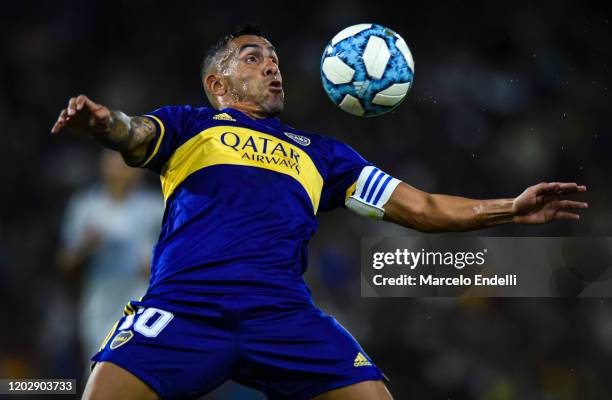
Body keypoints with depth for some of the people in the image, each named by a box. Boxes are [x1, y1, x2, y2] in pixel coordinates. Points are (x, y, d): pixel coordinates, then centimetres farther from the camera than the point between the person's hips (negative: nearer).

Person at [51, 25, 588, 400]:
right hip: (182, 304, -2)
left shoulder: (319, 153, 31)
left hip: (284, 312, 3)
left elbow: (420, 208, 29)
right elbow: (133, 136, 1)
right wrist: (102, 122, -23)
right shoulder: (188, 125, 22)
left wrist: (510, 209, 18)